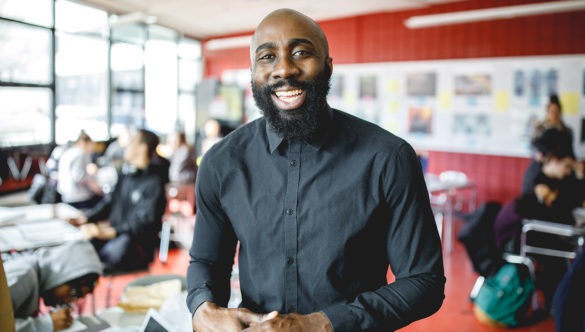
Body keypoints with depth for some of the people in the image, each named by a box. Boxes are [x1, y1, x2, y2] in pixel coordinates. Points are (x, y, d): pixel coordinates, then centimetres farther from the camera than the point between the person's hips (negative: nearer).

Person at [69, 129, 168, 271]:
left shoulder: (154, 182, -10)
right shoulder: (126, 173, 16)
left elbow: (144, 223, -18)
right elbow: (110, 201, 23)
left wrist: (109, 232, -28)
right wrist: (85, 218, 7)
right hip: (113, 234, 8)